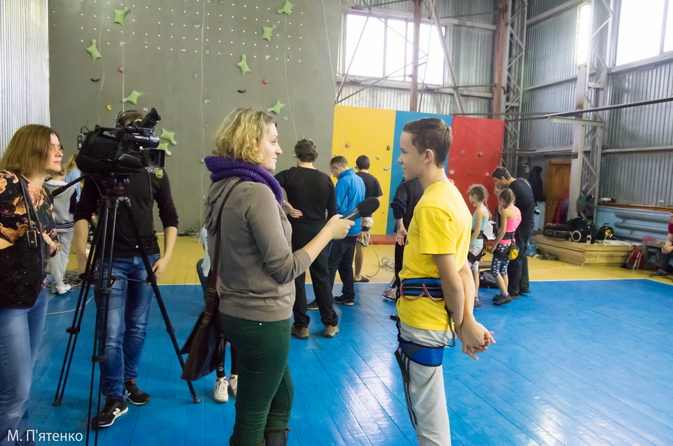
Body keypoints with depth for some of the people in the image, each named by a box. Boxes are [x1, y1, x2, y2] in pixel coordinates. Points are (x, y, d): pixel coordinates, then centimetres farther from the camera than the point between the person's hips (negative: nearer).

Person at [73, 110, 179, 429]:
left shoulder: (155, 172, 3)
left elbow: (170, 217, 5)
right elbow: (83, 213, -1)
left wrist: (166, 255, -5)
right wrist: (82, 252, -13)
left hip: (146, 258, 2)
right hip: (110, 259, -2)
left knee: (137, 327, 10)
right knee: (111, 332, -5)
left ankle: (128, 382, 29)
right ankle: (115, 398, 8)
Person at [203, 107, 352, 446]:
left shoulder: (224, 187, 5)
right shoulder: (256, 192, -22)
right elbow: (285, 268, -19)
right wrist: (328, 231, -10)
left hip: (237, 312, 9)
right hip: (263, 319, -9)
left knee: (281, 396, 25)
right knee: (253, 417, 10)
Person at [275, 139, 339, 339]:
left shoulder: (290, 175, -6)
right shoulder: (326, 179, 2)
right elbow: (332, 212, 4)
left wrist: (284, 206, -12)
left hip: (297, 232, -2)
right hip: (319, 234, 3)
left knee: (297, 278, 7)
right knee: (322, 278, 12)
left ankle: (301, 326, 14)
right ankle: (330, 324, 18)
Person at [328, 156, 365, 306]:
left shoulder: (344, 181, -17)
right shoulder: (359, 180, 10)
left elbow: (338, 207, -21)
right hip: (354, 229, 9)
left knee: (330, 265, -3)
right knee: (346, 265, 16)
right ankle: (348, 297, 22)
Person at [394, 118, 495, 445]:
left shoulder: (431, 205, -22)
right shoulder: (451, 195, 8)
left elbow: (451, 278, -21)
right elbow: (461, 269, 5)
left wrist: (463, 326, -7)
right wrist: (466, 322, 0)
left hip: (423, 321, -9)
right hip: (432, 318, 9)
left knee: (426, 412, 9)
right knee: (430, 406, 26)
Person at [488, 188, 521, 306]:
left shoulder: (505, 211, -17)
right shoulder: (517, 210, 6)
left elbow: (503, 231, -19)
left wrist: (494, 245, -13)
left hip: (504, 243, -8)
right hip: (513, 242, 8)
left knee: (495, 269, -1)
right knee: (504, 269, 17)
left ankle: (505, 294, -5)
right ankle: (504, 293, 21)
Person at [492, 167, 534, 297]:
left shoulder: (511, 190, -21)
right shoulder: (523, 181, 5)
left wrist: (498, 194, -15)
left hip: (520, 226, -9)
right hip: (528, 223, 9)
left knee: (514, 258, -3)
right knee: (521, 256, 19)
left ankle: (513, 291, 1)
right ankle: (524, 287, 28)